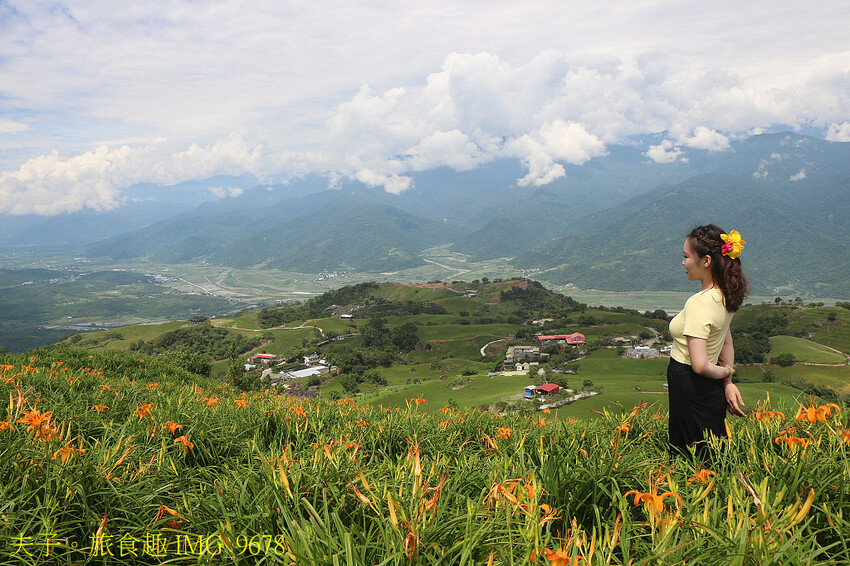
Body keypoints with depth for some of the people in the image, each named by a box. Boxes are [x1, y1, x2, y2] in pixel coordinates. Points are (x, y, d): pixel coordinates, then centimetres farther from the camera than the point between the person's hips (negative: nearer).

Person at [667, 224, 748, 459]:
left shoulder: (698, 304, -25)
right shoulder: (724, 296, 3)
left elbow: (700, 365, -28)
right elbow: (727, 343, 12)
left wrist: (725, 372, -9)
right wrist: (729, 382, 8)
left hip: (690, 391, -9)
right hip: (712, 392, 9)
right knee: (714, 455, 20)